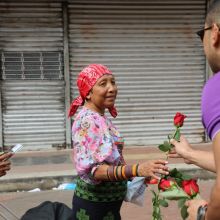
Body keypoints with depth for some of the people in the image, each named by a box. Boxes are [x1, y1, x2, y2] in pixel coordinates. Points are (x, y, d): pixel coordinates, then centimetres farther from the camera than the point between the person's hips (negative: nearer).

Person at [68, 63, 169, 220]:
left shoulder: (102, 118, 6)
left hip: (109, 203, 8)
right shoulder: (87, 121, -20)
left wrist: (133, 176, 19)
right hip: (93, 205, -8)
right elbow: (93, 169, -30)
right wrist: (137, 169, -41)